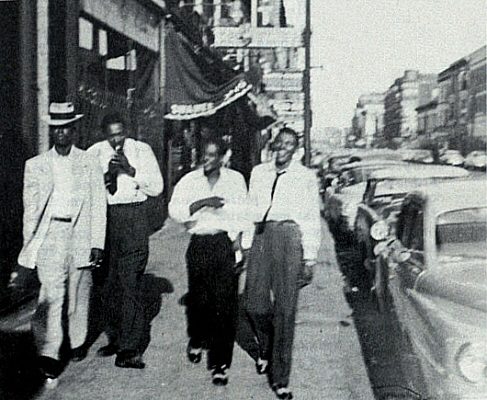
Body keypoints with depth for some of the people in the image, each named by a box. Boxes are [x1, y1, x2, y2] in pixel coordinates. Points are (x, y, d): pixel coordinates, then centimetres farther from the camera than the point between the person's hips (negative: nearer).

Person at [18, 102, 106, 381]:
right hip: (49, 235, 0)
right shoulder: (36, 165, 8)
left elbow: (99, 206, 4)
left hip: (80, 234, 1)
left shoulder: (89, 164, 6)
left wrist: (97, 243, -2)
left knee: (78, 293, 10)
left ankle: (78, 341, 29)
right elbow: (31, 208, 10)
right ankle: (48, 354, -8)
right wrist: (30, 243, 5)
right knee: (51, 294, -9)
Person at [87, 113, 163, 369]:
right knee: (108, 282, 6)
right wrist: (107, 175, -10)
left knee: (129, 282, -9)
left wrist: (130, 170, -11)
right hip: (104, 218, 3)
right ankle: (116, 338, 22)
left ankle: (129, 349, -7)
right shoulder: (94, 154, 9)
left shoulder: (141, 150, 4)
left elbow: (157, 187, -1)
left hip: (134, 217, -3)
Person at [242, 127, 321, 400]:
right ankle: (266, 349, 32)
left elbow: (312, 220, 6)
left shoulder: (306, 177, 7)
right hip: (262, 236, 3)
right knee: (255, 303, 0)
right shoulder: (259, 172, 16)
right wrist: (245, 244, 12)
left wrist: (310, 258, 0)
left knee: (285, 308, -6)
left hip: (290, 237, -3)